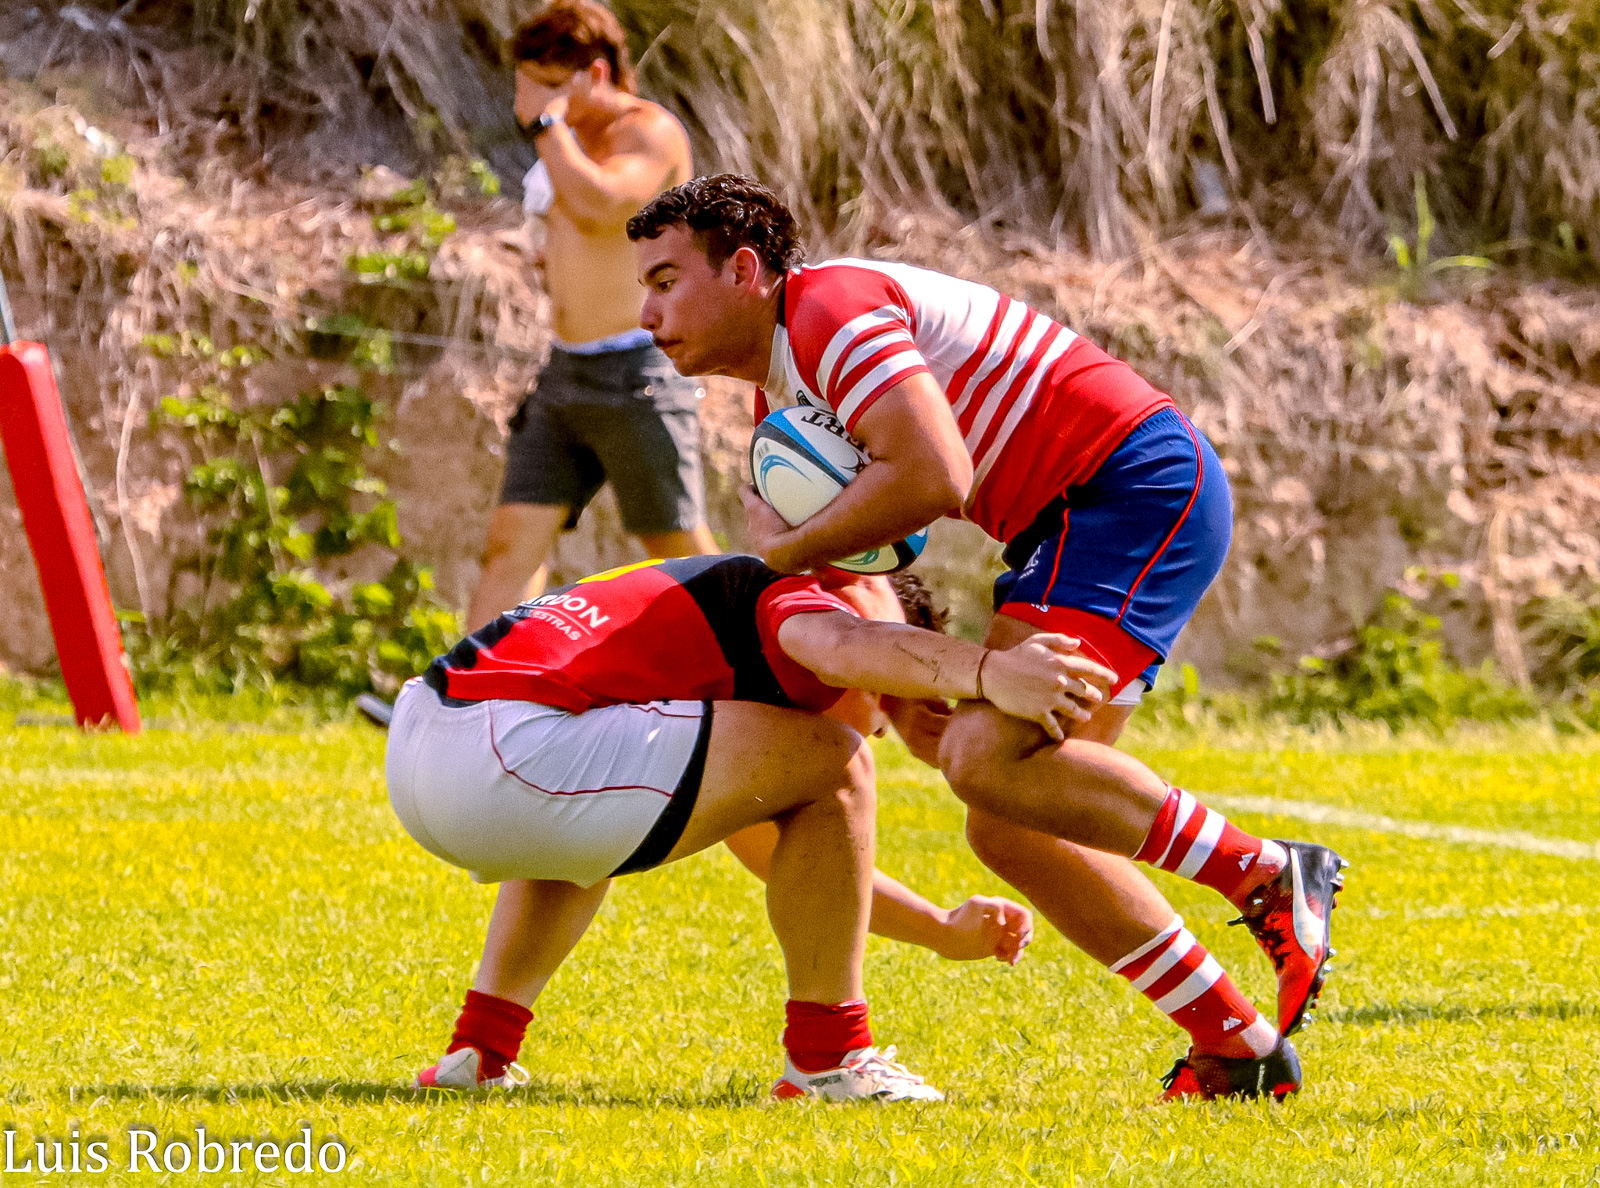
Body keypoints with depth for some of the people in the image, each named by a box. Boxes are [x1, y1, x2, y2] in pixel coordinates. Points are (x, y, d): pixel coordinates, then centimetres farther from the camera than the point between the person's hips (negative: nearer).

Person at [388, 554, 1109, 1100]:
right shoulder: (794, 597, 8)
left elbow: (798, 860, 42)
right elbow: (839, 646, -22)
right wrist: (985, 672, -34)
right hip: (503, 749, -10)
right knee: (830, 767, -3)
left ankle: (477, 1052, 26)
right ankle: (828, 1057, 6)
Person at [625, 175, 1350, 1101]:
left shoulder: (829, 307, -13)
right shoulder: (779, 397, 20)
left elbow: (934, 477, -26)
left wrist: (788, 551, -12)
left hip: (1139, 484, -11)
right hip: (1073, 521, 11)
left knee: (990, 761, -25)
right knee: (1011, 825, 5)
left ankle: (1270, 878, -16)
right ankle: (1236, 1049, 6)